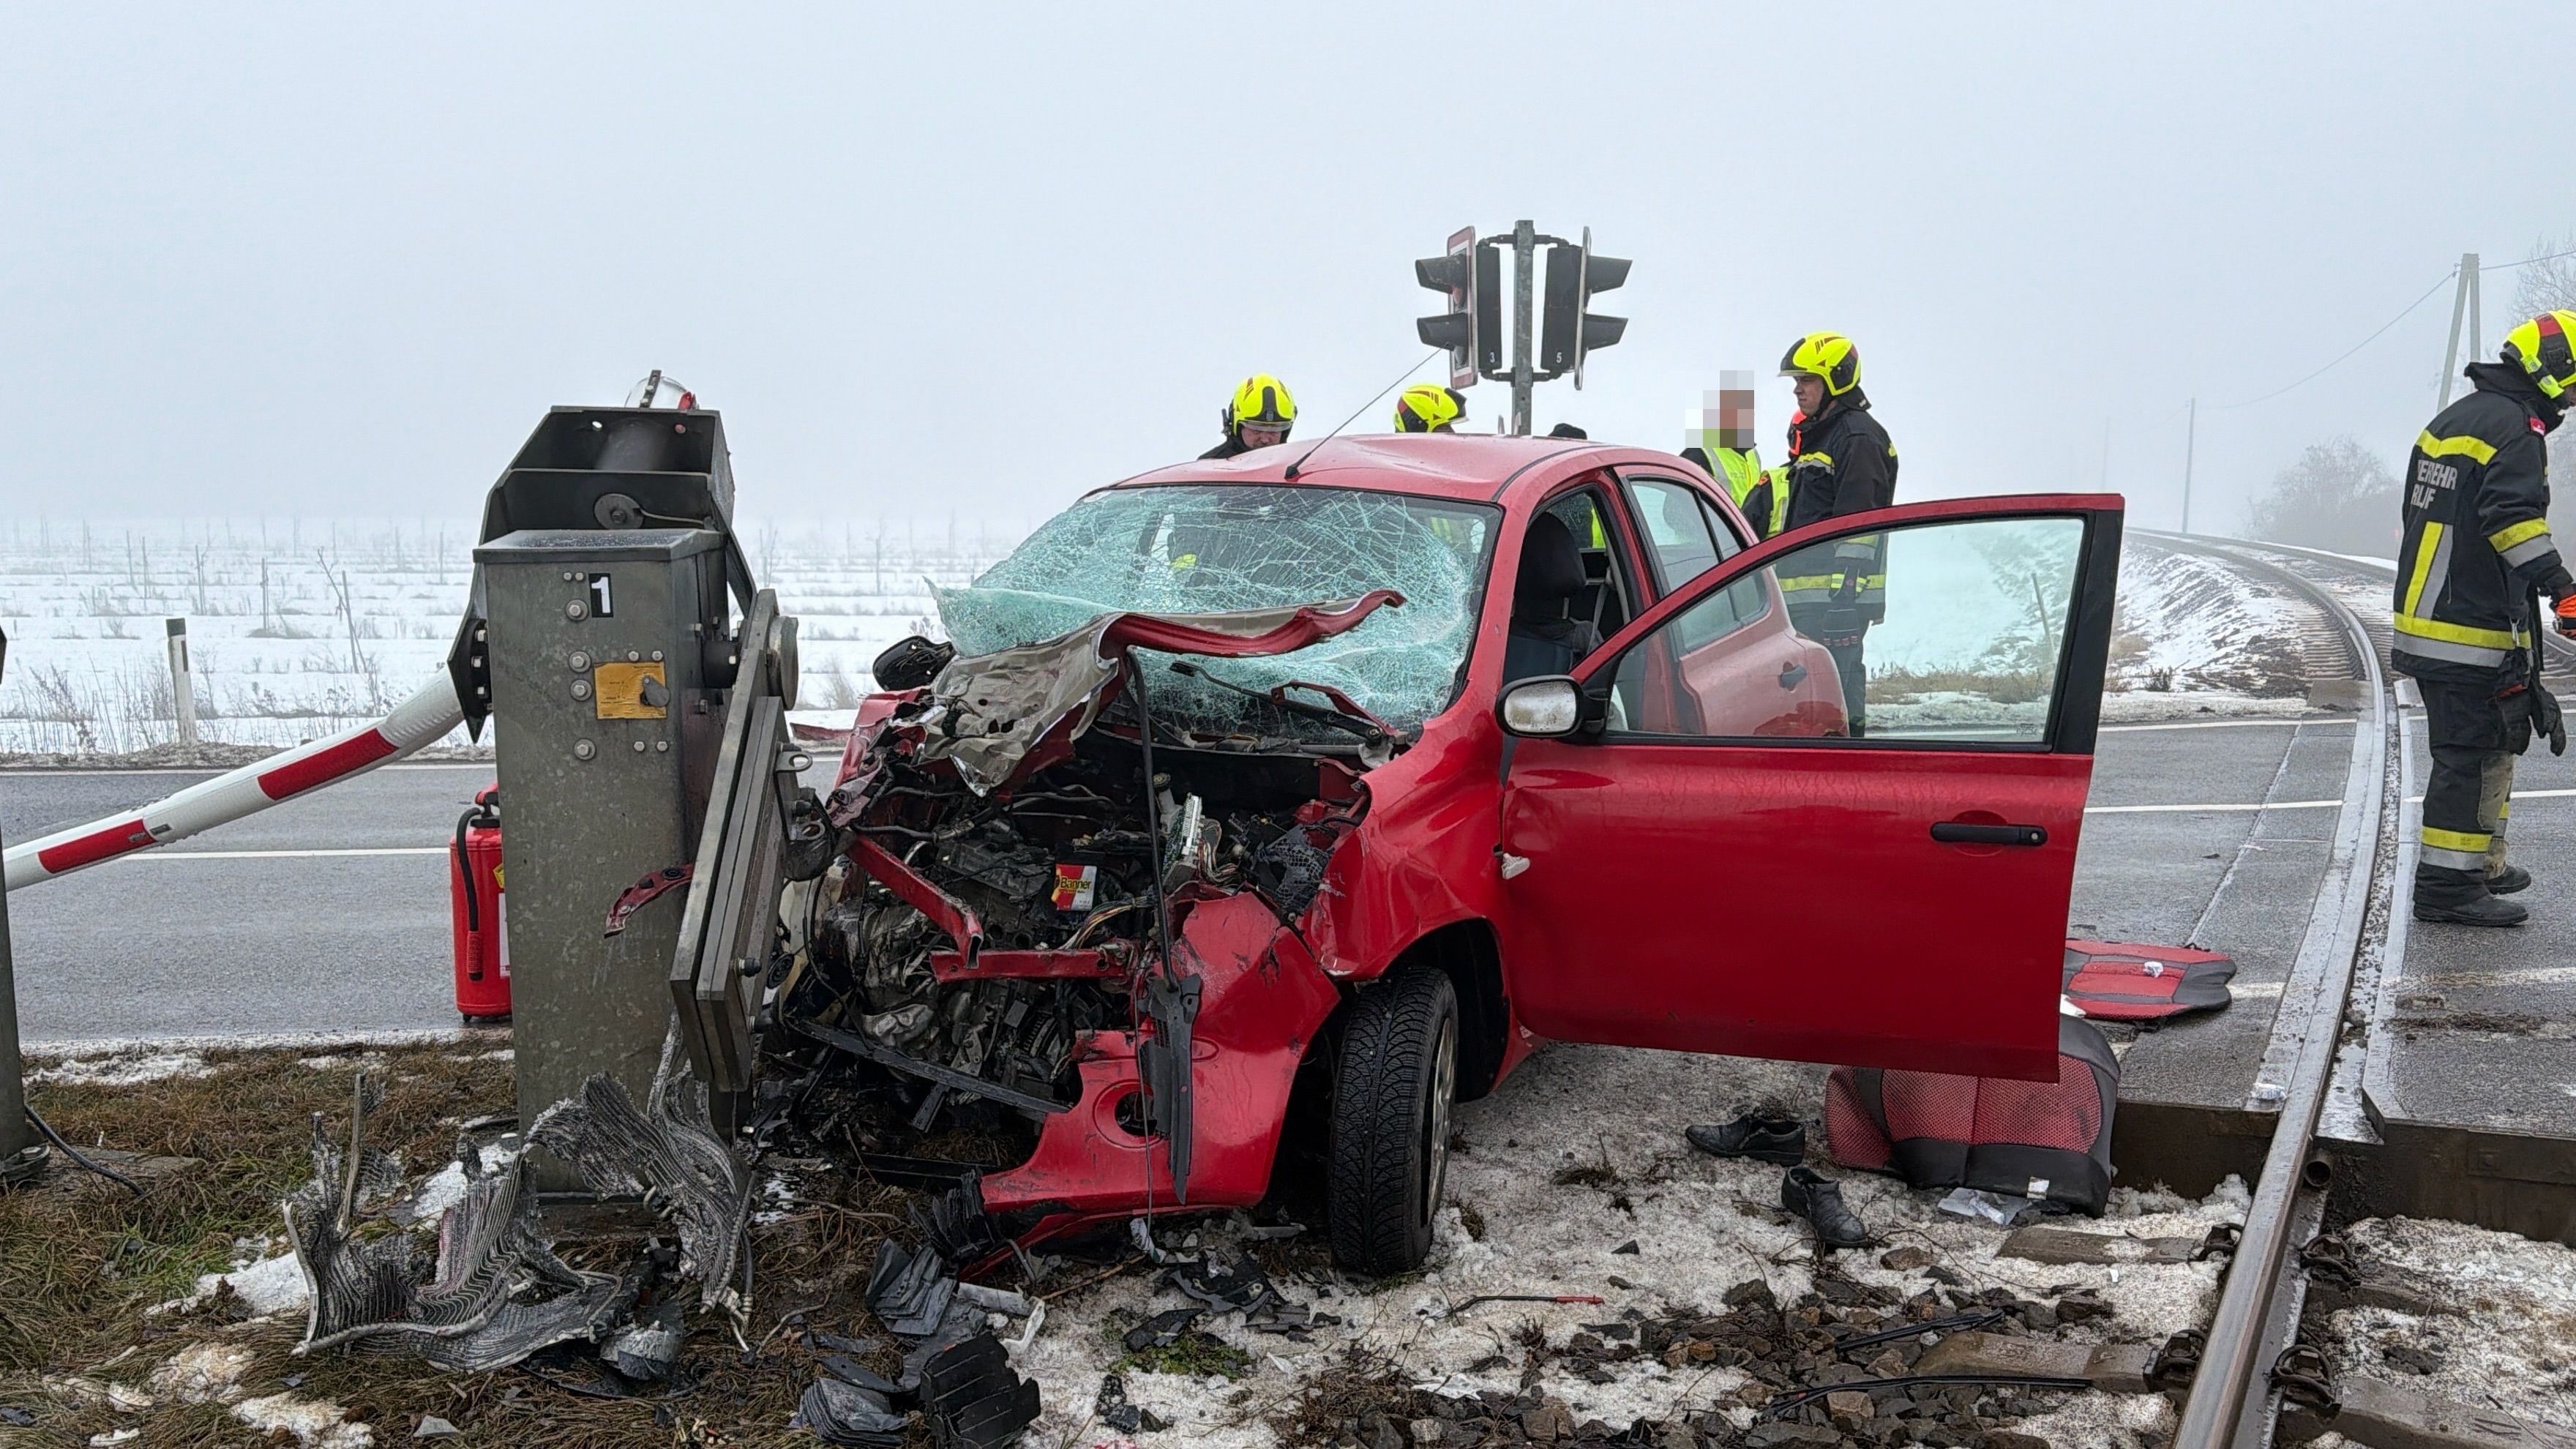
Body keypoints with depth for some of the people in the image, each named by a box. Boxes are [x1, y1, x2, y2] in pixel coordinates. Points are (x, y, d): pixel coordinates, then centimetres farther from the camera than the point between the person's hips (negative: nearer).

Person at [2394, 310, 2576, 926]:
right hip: (2474, 633, -10)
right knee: (2475, 753, -6)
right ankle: (2447, 883, -4)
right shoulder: (2514, 428, -12)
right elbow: (2516, 522, -25)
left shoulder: (2451, 420, 18)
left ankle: (2481, 864, 30)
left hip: (2426, 619, 10)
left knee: (2488, 745, 20)